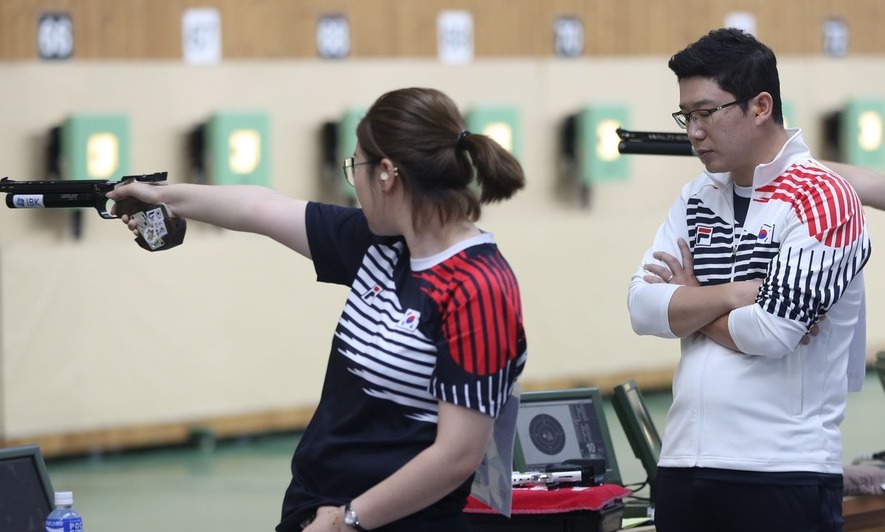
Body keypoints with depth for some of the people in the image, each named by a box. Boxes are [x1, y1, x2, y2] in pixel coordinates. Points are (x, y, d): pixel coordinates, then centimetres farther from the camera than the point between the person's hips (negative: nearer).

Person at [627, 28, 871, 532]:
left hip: (784, 471, -6)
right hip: (684, 464, 6)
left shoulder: (821, 198, -8)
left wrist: (690, 303, -1)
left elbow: (770, 331, -18)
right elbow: (642, 307, 3)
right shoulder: (696, 199, 14)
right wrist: (730, 294, -12)